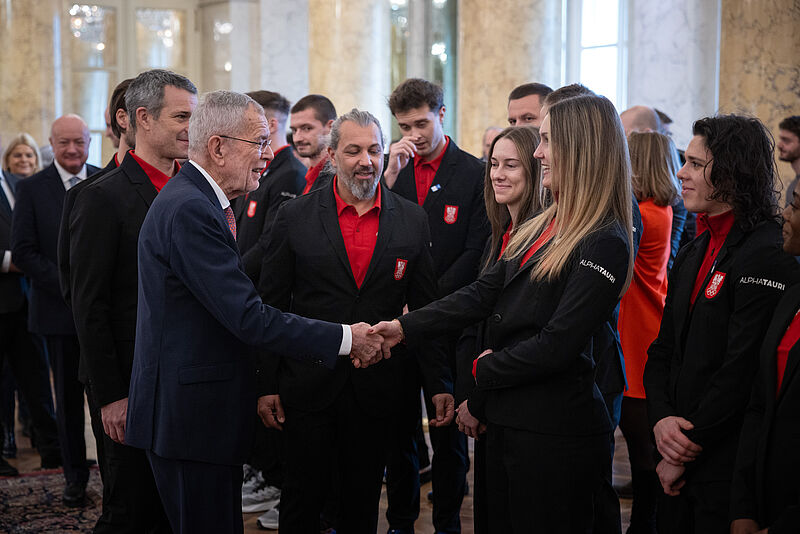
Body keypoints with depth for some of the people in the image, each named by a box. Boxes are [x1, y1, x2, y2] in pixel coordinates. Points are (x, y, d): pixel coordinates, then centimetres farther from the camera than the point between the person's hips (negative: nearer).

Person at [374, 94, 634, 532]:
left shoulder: (605, 245, -17)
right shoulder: (541, 227, 11)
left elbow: (557, 344, -20)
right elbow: (483, 293, 9)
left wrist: (486, 370, -7)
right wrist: (405, 327, 2)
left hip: (554, 431, -8)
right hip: (506, 416, 8)